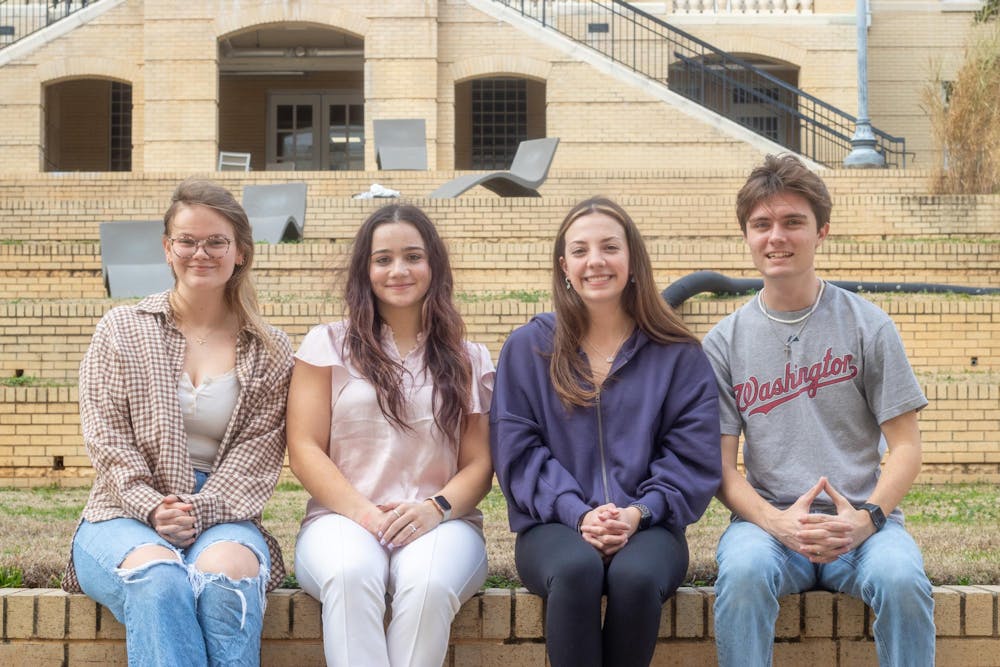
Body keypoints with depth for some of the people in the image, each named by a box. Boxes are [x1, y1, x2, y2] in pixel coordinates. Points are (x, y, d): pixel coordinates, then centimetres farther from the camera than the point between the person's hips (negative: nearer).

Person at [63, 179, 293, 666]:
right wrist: (153, 509, -13)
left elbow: (259, 450, 2)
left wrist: (198, 513, -14)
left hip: (222, 515, 1)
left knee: (227, 570, -36)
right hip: (126, 515, 0)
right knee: (158, 574, -36)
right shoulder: (121, 330, 11)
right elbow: (106, 439, 3)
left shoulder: (269, 351, 11)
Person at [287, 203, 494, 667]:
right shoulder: (328, 345, 12)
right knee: (350, 574, -37)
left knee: (429, 583, -36)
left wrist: (437, 508, -13)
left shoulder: (469, 361, 16)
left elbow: (479, 465, 10)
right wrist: (364, 514, -12)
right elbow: (304, 450, 4)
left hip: (440, 522, 1)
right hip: (342, 517, 0)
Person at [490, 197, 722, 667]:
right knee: (576, 569, -36)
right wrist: (578, 514, -13)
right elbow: (518, 452, 2)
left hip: (647, 527, 0)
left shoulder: (678, 355, 8)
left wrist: (640, 513, -15)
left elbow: (693, 457, 3)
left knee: (635, 575, -35)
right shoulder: (527, 348, 8)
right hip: (555, 526, 0)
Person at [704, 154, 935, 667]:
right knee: (742, 572, -33)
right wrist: (778, 523, -16)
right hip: (768, 519, 0)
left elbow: (905, 446, 4)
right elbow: (721, 466, 4)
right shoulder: (725, 342, 7)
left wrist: (865, 518, -15)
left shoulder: (867, 325, 5)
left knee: (903, 580, -32)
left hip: (862, 521, 0)